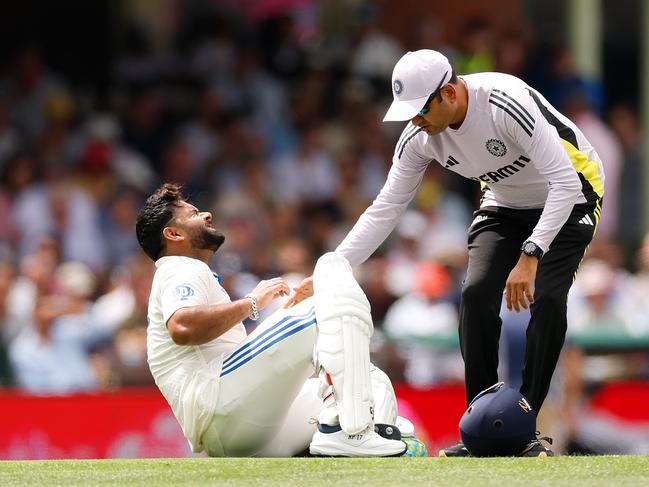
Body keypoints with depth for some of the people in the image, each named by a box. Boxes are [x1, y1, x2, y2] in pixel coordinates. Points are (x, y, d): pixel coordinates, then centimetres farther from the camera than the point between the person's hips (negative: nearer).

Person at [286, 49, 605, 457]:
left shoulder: (506, 103, -37)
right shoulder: (419, 138, -17)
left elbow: (564, 182, -35)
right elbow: (385, 210, -9)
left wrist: (530, 256, -39)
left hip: (570, 197, -5)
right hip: (505, 204, 5)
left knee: (547, 298, -22)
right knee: (477, 294, -14)